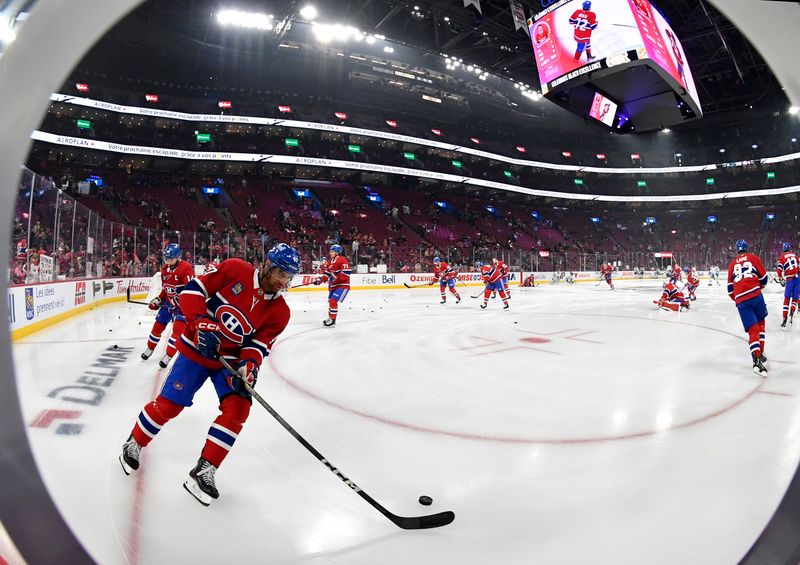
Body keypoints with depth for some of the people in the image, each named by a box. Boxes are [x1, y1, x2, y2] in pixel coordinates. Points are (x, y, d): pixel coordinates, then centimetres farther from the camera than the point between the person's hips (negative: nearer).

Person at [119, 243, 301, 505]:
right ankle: (134, 444, 32)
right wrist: (203, 323, -25)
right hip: (197, 348, -2)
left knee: (238, 407, -15)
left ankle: (203, 471, 0)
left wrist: (249, 365, -28)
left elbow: (260, 344, -9)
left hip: (232, 358, 3)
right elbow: (193, 290, -13)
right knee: (168, 404, 2)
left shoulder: (280, 312, -8)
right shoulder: (235, 269, -15)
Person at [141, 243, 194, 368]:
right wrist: (158, 300, 8)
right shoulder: (164, 269, 6)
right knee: (158, 325, 13)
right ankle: (150, 349, 34)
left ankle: (168, 356, -6)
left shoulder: (185, 268, -20)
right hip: (168, 302, 7)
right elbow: (165, 288, 17)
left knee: (178, 328, -15)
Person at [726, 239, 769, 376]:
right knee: (761, 323, 22)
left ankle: (756, 359, -22)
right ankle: (760, 353, 18)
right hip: (755, 295, -1)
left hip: (740, 300, 1)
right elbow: (763, 276, 11)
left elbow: (730, 288, 17)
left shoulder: (732, 264, 20)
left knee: (752, 329, -2)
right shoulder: (753, 258, 13)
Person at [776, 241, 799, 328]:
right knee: (795, 298, 13)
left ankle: (784, 320, -2)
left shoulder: (781, 257, 3)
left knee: (787, 299, 5)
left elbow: (779, 270, -7)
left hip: (790, 279, -3)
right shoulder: (795, 255, 15)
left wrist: (781, 280, 4)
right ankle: (791, 313, -11)